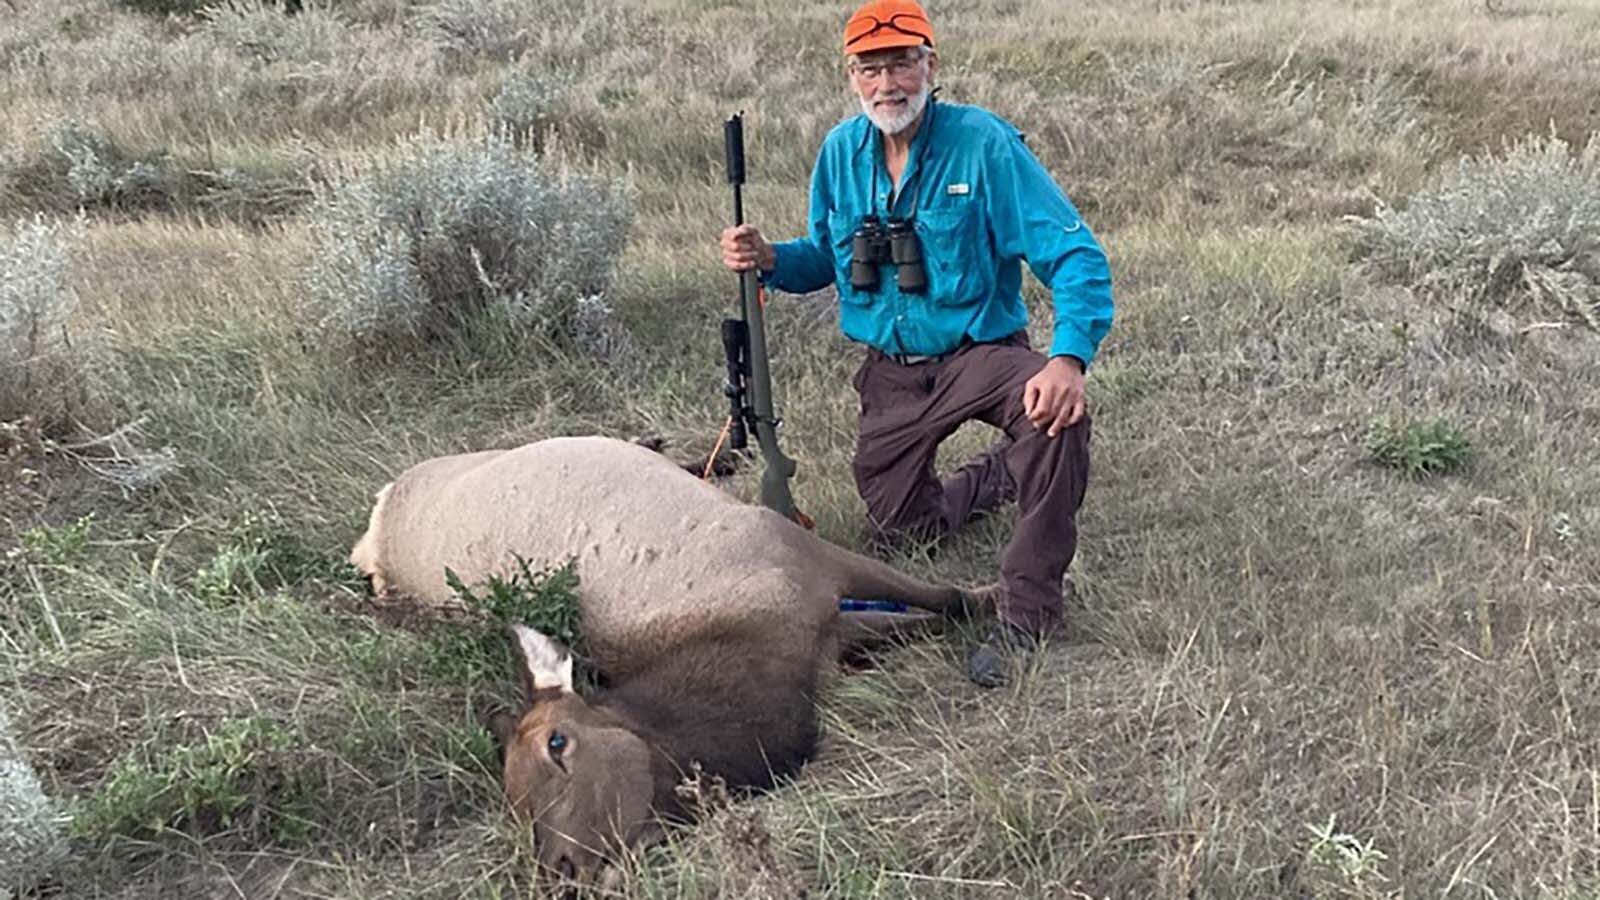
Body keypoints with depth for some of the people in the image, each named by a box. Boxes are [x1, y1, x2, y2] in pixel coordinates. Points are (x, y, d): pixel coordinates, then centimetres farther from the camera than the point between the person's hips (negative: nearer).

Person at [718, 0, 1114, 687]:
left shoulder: (983, 143, -18)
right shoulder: (841, 152, -2)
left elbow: (1075, 256, -22)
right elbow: (825, 258, 12)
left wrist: (1069, 357, -40)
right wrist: (770, 261, -12)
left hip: (979, 352, -5)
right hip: (892, 372, 5)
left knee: (1057, 413, -37)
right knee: (898, 524, 10)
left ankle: (1025, 614, -22)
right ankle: (1001, 475, 41)